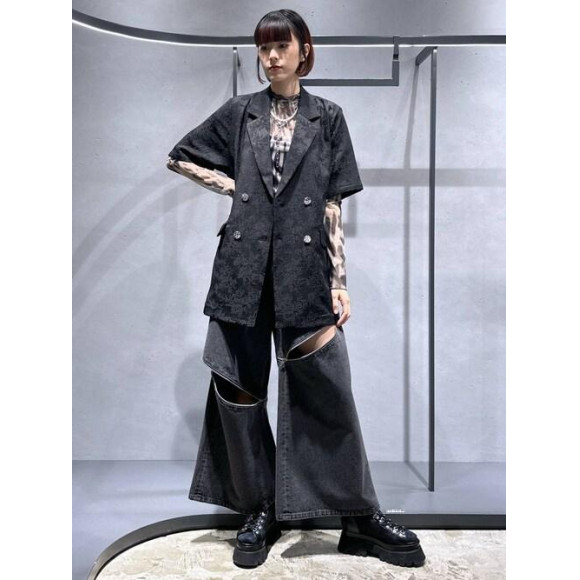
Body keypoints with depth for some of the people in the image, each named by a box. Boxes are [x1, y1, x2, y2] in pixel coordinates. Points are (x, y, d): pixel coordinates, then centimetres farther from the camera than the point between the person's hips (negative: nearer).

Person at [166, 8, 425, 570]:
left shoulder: (327, 117, 10)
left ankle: (360, 516, 9)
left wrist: (339, 281, -1)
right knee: (239, 387, 2)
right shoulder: (239, 111, 12)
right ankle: (260, 509, 19)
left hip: (303, 266, -1)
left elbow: (332, 206, 6)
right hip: (244, 263, 2)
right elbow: (178, 158, 20)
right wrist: (232, 185, 6)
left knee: (326, 390, -6)